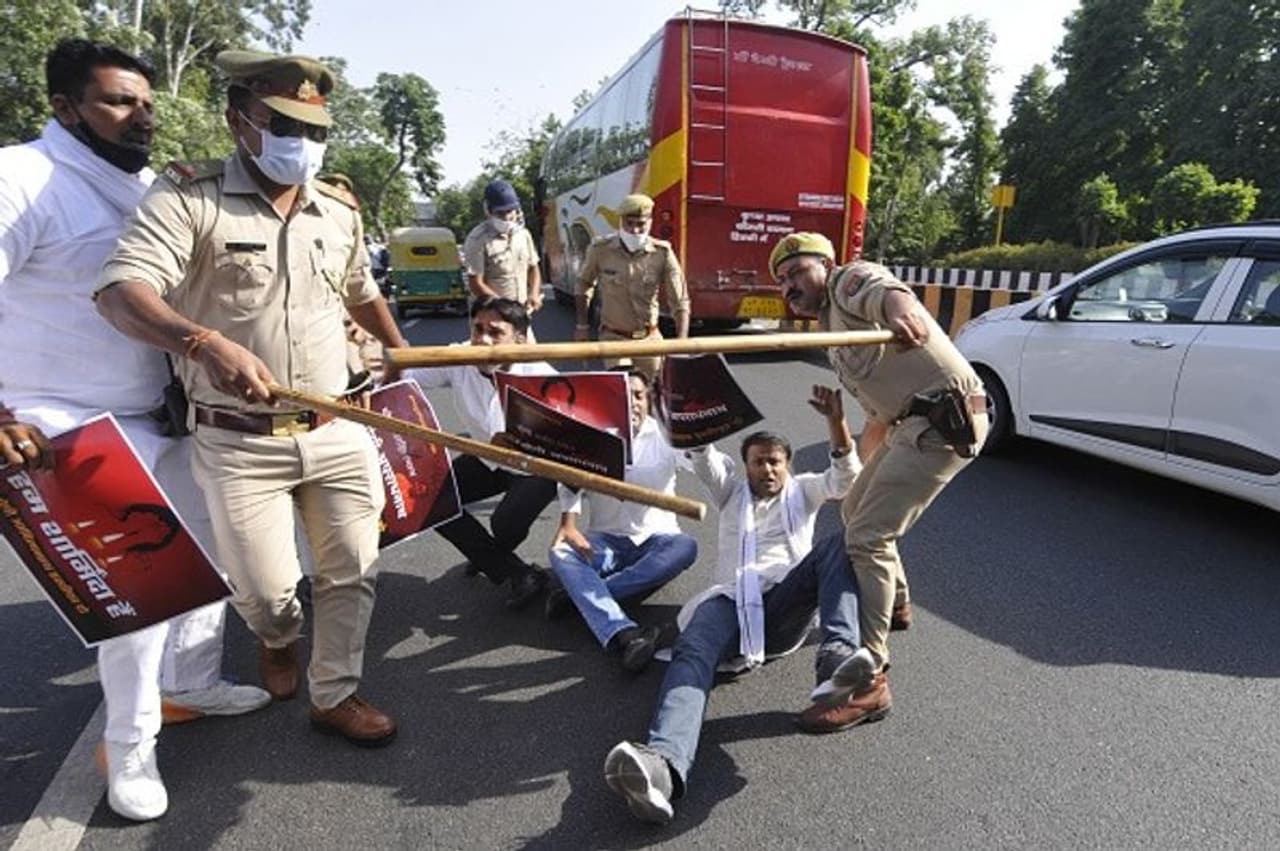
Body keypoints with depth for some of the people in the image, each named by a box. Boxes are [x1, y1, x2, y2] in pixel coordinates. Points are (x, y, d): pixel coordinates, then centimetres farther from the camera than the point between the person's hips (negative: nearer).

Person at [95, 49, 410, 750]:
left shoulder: (339, 209, 8)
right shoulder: (187, 195, -8)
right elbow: (120, 290, -20)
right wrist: (205, 342, -39)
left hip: (337, 431, 4)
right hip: (238, 443, -4)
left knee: (351, 570, 8)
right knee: (265, 591, 4)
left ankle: (334, 695, 29)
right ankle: (278, 639, 42)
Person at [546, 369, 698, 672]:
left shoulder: (664, 435, -2)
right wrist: (568, 524, -24)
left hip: (655, 541, 0)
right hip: (606, 541, 1)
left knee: (685, 546, -32)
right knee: (561, 552, -28)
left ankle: (578, 592, -31)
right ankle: (622, 635, -48)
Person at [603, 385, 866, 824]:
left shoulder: (803, 490, 27)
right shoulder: (731, 490, 26)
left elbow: (845, 478, 8)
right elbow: (700, 451, 9)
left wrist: (836, 421, -8)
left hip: (785, 607, 1)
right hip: (731, 602, 0)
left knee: (836, 546, -25)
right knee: (692, 653, -33)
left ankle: (836, 655, -43)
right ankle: (664, 764, -58)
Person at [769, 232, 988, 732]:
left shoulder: (850, 280, -4)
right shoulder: (833, 336, 21)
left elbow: (885, 291, -31)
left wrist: (901, 312, -53)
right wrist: (860, 468, 24)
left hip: (945, 417, -10)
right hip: (914, 421, 10)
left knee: (867, 537, -15)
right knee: (856, 512, 24)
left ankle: (868, 678, -9)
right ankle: (893, 602, 45)